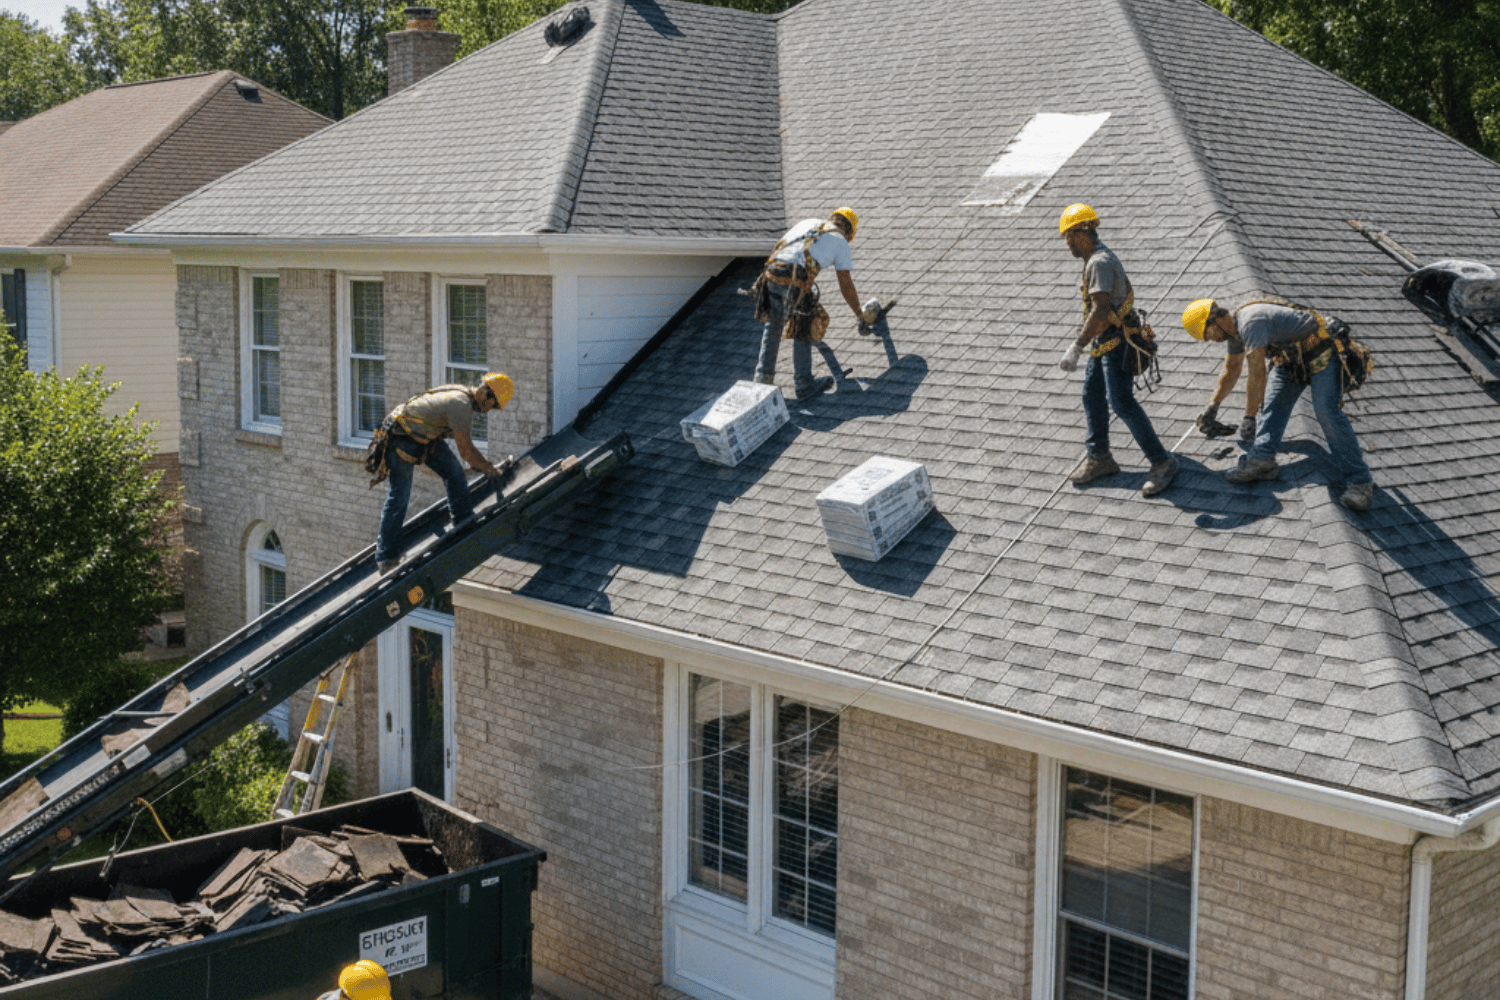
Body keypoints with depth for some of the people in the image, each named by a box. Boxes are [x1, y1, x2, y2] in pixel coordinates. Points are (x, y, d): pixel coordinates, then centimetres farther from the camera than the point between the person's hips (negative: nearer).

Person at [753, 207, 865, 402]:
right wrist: (859, 313, 32)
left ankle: (764, 376, 23)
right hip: (796, 281, -5)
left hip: (772, 271, 5)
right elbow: (846, 286, 17)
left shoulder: (809, 223, 28)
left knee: (773, 326, 22)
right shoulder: (841, 243, 15)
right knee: (802, 333, 10)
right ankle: (804, 386, 15)